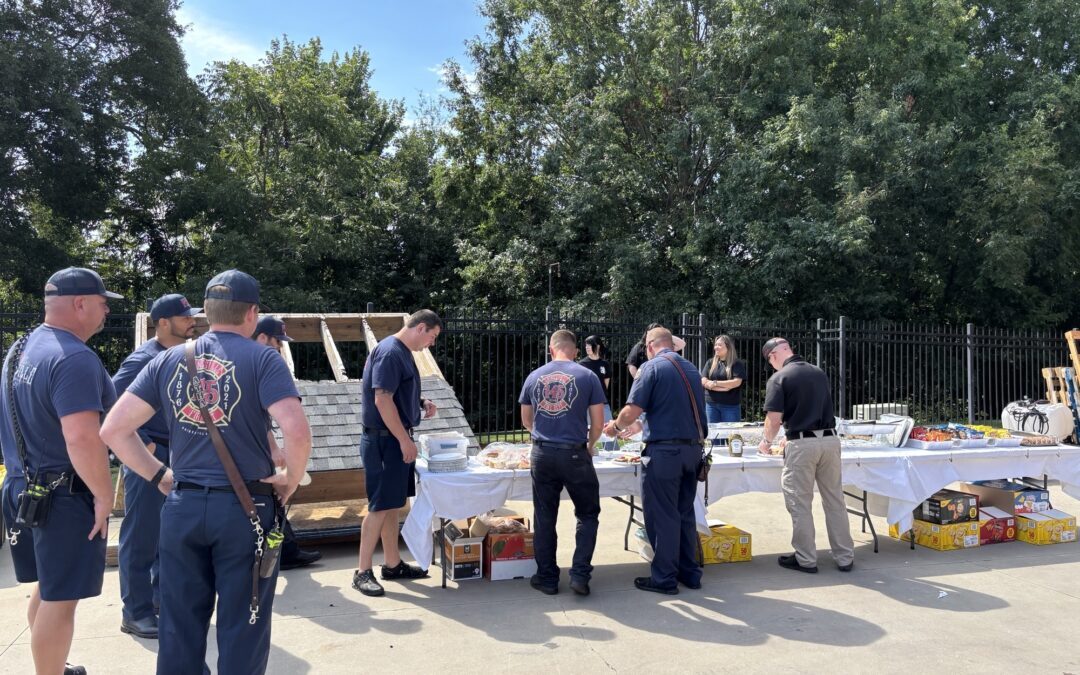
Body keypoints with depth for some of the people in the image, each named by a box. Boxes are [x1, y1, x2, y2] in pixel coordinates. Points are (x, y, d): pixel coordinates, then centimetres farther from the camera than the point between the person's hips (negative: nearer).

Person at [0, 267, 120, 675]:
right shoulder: (74, 358, -22)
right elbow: (81, 438, -30)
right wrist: (104, 494, -20)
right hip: (65, 495, -10)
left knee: (47, 588, 23)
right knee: (60, 597, 0)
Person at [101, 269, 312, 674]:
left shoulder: (168, 360, 4)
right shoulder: (261, 359, -9)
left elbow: (113, 430, 2)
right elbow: (297, 432, -22)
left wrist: (158, 476, 8)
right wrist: (291, 480, -6)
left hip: (183, 506, 4)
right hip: (245, 507, -4)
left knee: (180, 625, 17)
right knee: (241, 626, 9)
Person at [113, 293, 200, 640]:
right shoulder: (143, 360, -15)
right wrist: (142, 445, -18)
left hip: (178, 457, 8)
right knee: (141, 536, 1)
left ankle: (162, 598, 30)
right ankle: (135, 612, 11)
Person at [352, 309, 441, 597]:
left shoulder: (403, 353, 13)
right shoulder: (390, 352, -18)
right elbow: (382, 400, -23)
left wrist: (421, 403, 7)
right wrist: (405, 440, -21)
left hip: (396, 440, 10)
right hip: (384, 440, -10)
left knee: (392, 504, 15)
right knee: (380, 506, -4)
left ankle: (393, 564, 24)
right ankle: (363, 572, 5)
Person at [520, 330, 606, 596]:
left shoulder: (534, 377, 6)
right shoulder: (587, 376, -2)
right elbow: (598, 422, -1)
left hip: (542, 454, 3)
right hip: (575, 454, -2)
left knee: (544, 519, 12)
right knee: (587, 515, 14)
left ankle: (547, 578, 21)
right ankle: (580, 574, 8)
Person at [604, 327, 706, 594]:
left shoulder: (652, 367, -8)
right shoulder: (691, 368, 12)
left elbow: (632, 412, -14)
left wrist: (616, 426, 9)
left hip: (664, 450, -7)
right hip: (692, 449, 7)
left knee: (662, 516, 3)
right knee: (685, 514, 17)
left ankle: (664, 578, 10)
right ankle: (690, 572, 25)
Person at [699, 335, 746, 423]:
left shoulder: (737, 363, -1)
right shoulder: (710, 363, 8)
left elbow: (737, 382, -14)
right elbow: (704, 381, -3)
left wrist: (715, 383, -13)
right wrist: (723, 387, -14)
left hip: (731, 406, -3)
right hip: (711, 404, 3)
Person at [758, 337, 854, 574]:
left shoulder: (779, 378, -6)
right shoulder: (819, 372, 13)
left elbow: (774, 419, -12)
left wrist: (767, 442, 7)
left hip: (802, 444, -6)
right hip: (830, 439, 6)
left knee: (800, 503, 5)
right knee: (835, 500, 13)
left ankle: (806, 559, 13)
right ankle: (845, 558, 20)